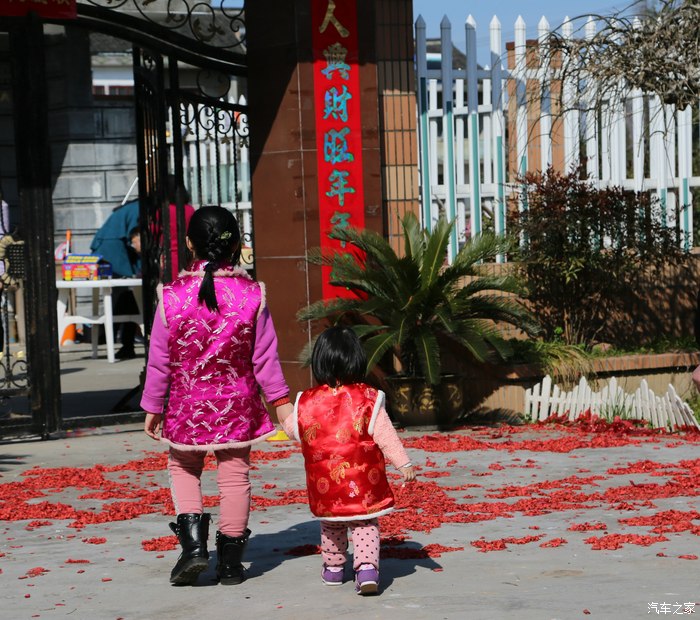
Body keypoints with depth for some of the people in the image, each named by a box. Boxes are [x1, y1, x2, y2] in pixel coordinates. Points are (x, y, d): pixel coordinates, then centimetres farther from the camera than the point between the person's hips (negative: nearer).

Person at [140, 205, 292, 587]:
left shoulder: (172, 296, -10)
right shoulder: (251, 295, -8)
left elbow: (159, 360, -5)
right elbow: (265, 356, -4)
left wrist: (153, 407, 5)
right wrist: (280, 401, 5)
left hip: (187, 403, 0)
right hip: (237, 403, 0)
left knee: (183, 467, 18)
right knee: (235, 474, 8)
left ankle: (193, 543, 1)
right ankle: (230, 561, 12)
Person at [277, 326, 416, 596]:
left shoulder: (306, 402, -4)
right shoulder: (368, 399, -9)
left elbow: (293, 430, 13)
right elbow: (385, 436, -10)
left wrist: (283, 415, 34)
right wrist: (403, 464, -4)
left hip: (324, 485, 2)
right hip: (363, 482, -2)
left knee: (331, 524, 22)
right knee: (366, 525, 5)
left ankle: (333, 568, 33)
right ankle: (367, 567, -13)